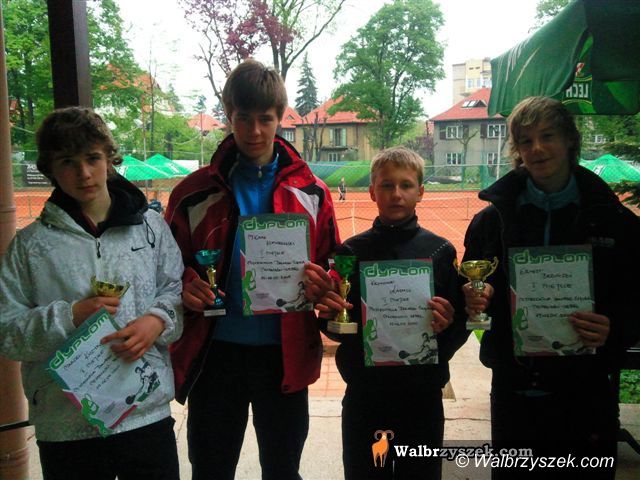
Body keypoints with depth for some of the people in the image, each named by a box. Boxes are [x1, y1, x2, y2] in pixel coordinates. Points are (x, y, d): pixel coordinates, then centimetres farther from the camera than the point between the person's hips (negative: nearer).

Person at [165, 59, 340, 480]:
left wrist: (321, 284, -16)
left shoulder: (311, 193, 2)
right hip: (215, 352, 0)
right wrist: (185, 285, -16)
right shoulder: (195, 193, 0)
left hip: (284, 354, 0)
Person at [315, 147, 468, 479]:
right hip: (363, 394, 1)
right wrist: (330, 317, -18)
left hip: (422, 393, 0)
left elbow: (461, 325, -1)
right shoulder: (352, 251, 0)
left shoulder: (440, 251, -2)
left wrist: (447, 325, -21)